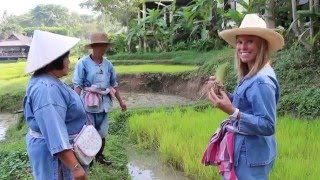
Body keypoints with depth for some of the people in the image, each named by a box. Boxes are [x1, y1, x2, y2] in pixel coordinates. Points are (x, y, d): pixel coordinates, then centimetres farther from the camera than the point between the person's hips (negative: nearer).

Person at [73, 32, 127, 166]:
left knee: (102, 133, 15)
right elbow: (78, 85, -10)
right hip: (88, 104, -5)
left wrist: (120, 101, 16)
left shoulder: (108, 64, 6)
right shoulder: (83, 63, -10)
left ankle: (99, 156, 33)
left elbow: (114, 84, 14)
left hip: (104, 104, 5)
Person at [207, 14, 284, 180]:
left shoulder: (262, 81, -23)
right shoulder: (251, 75, 5)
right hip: (245, 150, 9)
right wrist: (223, 93, 2)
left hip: (251, 155, -9)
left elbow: (268, 126, -24)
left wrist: (232, 111, -31)